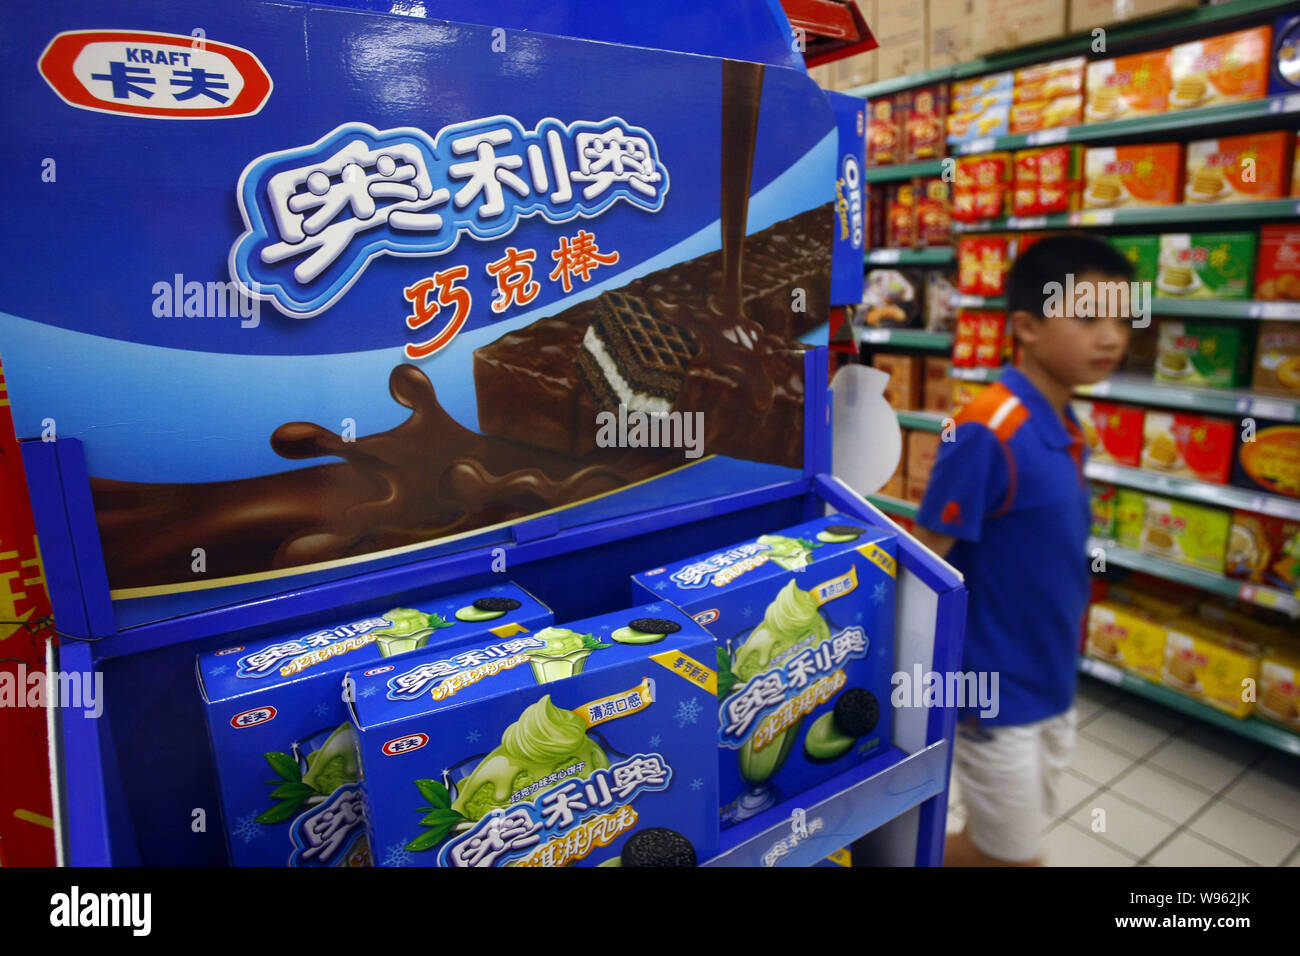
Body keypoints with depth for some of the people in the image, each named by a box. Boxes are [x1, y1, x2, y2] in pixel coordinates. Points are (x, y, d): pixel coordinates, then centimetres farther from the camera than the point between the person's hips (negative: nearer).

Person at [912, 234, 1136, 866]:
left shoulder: (1066, 430, 2)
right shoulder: (987, 432, -24)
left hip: (1051, 685, 8)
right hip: (992, 692, -8)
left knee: (993, 842, 22)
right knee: (1009, 855, 7)